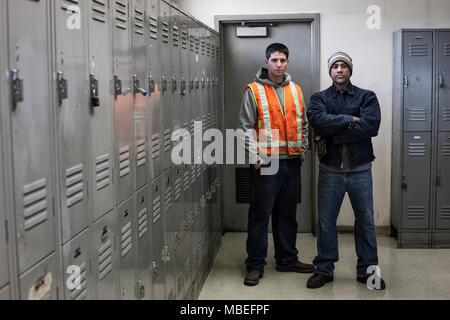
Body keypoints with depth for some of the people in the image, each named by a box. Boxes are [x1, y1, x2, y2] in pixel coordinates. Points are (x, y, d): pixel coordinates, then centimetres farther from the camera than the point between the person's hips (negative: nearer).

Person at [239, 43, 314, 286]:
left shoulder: (295, 90, 13)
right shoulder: (254, 90, -2)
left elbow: (303, 124, 19)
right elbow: (246, 127, -6)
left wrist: (302, 151, 10)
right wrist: (255, 156, -13)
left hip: (291, 161, 5)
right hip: (265, 163, -5)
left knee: (288, 213, 14)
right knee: (260, 214, -1)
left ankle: (287, 259, 26)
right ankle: (255, 265, 8)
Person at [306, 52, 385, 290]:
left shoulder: (367, 97, 4)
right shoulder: (319, 98, 6)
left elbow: (372, 125, -15)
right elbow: (318, 122, -15)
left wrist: (334, 132, -15)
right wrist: (350, 119, -13)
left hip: (360, 169, 0)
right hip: (330, 169, 0)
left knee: (365, 220, 8)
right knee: (326, 221, 6)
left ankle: (367, 270, 22)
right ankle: (324, 269, 20)